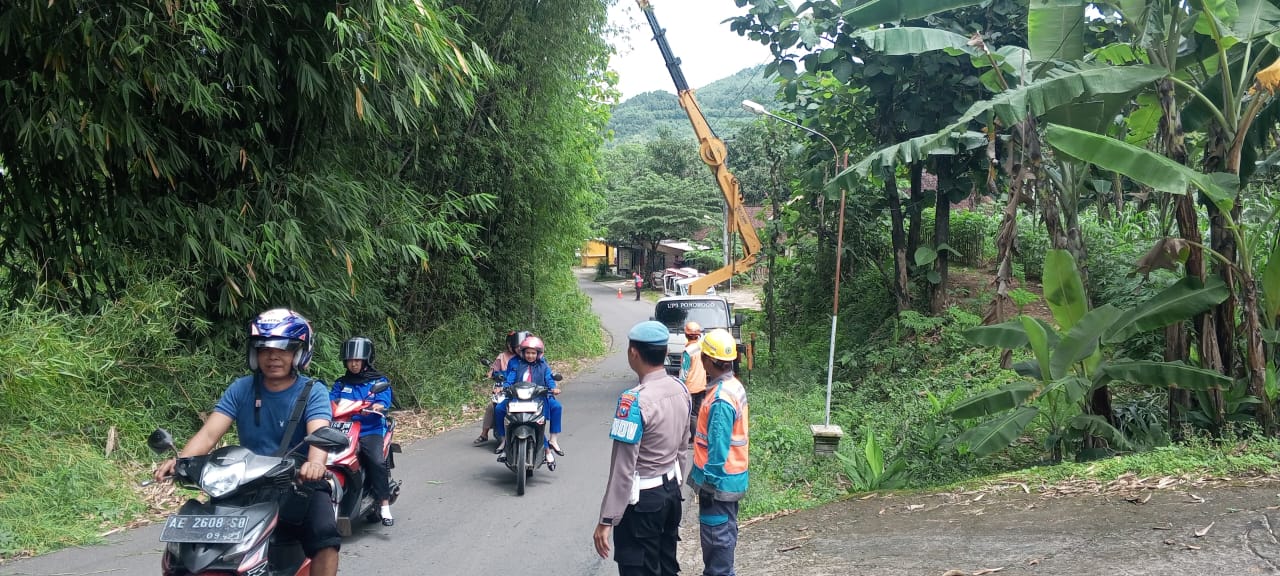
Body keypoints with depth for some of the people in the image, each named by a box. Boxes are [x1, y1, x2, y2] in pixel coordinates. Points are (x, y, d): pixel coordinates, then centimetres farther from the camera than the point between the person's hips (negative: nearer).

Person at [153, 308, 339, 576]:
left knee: (325, 535, -29)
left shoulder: (313, 391, -3)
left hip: (300, 483, -3)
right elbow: (209, 433, -5)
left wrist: (315, 464, -45)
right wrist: (180, 460, -26)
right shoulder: (240, 389, 6)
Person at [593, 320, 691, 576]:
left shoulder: (634, 400, -24)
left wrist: (606, 520, -19)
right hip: (671, 491, 8)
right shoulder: (680, 390, 0)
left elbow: (623, 468, -23)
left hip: (641, 499, -8)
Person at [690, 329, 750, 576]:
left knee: (716, 536, 2)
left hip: (719, 479, -10)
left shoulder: (720, 399, -26)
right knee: (723, 532, 20)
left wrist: (709, 481, -17)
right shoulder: (734, 386, 4)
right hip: (730, 476, 10)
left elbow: (718, 447, -24)